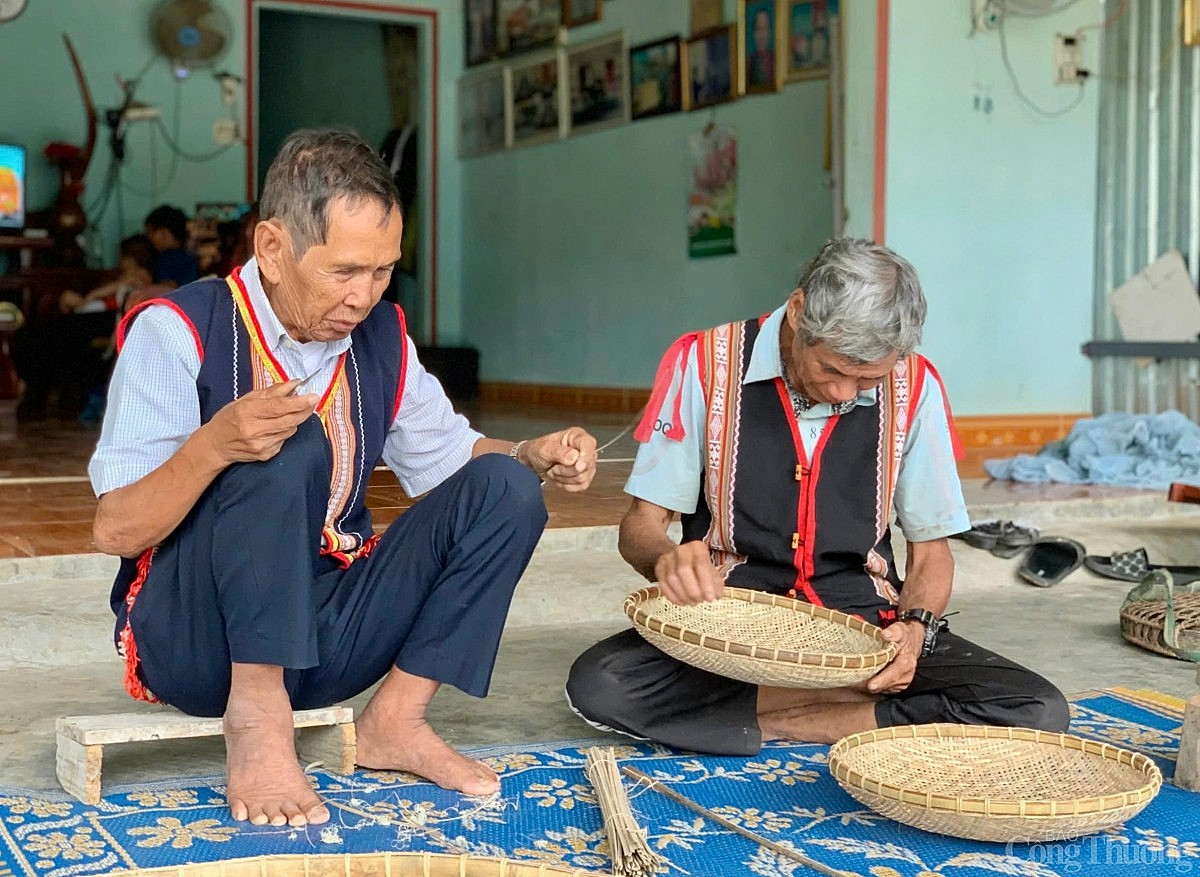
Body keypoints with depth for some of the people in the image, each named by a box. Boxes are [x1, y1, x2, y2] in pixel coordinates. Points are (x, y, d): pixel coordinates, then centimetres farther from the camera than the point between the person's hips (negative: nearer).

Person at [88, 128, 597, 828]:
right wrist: (215, 444, -36)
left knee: (503, 487, -8)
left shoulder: (382, 337, 3)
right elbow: (114, 532, -17)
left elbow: (450, 455, 15)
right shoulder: (176, 332, -14)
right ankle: (257, 717, -23)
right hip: (193, 637, -6)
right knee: (287, 449, -31)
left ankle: (395, 720, -8)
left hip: (326, 632, 6)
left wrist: (536, 456, -7)